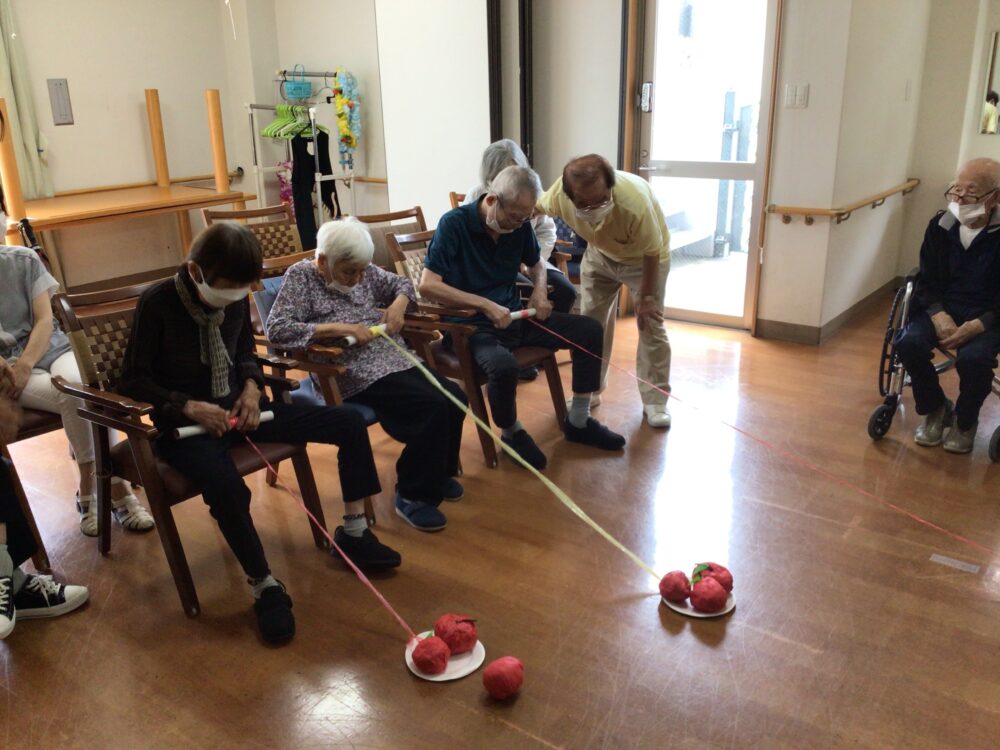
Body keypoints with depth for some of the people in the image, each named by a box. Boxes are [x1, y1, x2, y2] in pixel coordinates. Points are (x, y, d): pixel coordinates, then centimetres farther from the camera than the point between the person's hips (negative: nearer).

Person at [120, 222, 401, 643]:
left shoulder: (236, 298, 0)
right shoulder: (157, 303, -15)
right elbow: (133, 380, -10)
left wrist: (251, 387, -3)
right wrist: (189, 407, -22)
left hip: (237, 409, 6)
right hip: (186, 423, -6)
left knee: (350, 423, -5)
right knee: (226, 486, -41)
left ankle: (353, 531, 9)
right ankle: (263, 586, -17)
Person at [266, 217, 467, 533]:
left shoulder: (362, 271, 11)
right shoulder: (301, 276, -6)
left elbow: (402, 284, 25)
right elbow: (277, 329, -19)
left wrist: (398, 305, 0)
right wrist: (341, 328, -22)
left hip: (398, 360, 7)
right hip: (355, 376, -7)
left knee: (455, 399, -9)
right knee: (432, 407, -23)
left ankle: (437, 473, 16)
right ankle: (412, 496, -6)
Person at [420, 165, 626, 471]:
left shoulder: (519, 224, 1)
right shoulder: (454, 224, -16)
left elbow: (536, 263, 22)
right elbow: (427, 285, -23)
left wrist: (539, 291, -2)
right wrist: (486, 305, -27)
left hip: (515, 316, 7)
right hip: (472, 325, -7)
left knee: (589, 329, -2)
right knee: (503, 365, -38)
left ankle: (578, 422, 12)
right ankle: (512, 434, -5)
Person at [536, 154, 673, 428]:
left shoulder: (635, 203, -43)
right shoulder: (559, 194, -33)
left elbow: (652, 253, -26)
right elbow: (536, 207, -8)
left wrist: (646, 297, -17)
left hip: (644, 257, -4)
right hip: (600, 254, 4)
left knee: (650, 324, -3)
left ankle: (655, 400, 9)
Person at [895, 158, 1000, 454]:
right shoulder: (940, 226, 0)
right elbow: (927, 281, 3)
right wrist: (939, 316, -16)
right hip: (943, 309, 3)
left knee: (973, 358, -33)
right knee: (908, 343, -26)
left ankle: (965, 421, 1)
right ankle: (934, 408, 4)